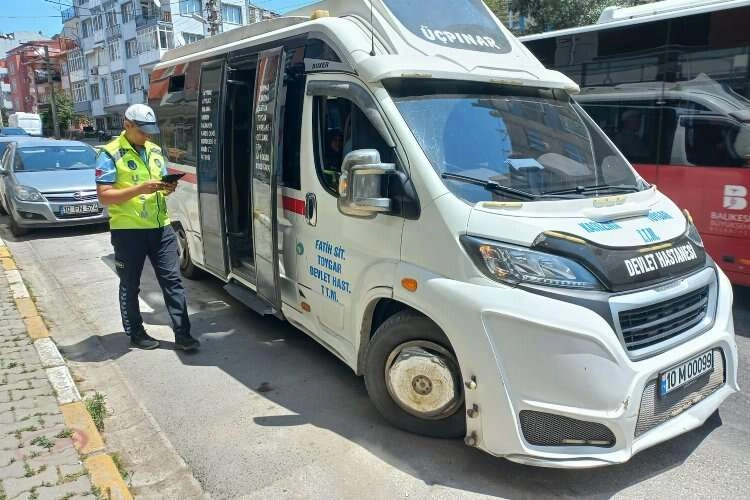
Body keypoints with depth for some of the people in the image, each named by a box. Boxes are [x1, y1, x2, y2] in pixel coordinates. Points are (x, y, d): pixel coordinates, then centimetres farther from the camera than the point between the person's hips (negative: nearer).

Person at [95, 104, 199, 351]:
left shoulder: (155, 151, 11)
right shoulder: (110, 154, -8)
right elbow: (104, 196, -13)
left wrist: (168, 188, -4)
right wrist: (140, 189, -24)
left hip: (161, 227, 5)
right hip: (128, 230, -5)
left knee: (172, 280, 3)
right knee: (130, 285, 9)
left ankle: (182, 334, 8)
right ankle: (136, 334, 24)